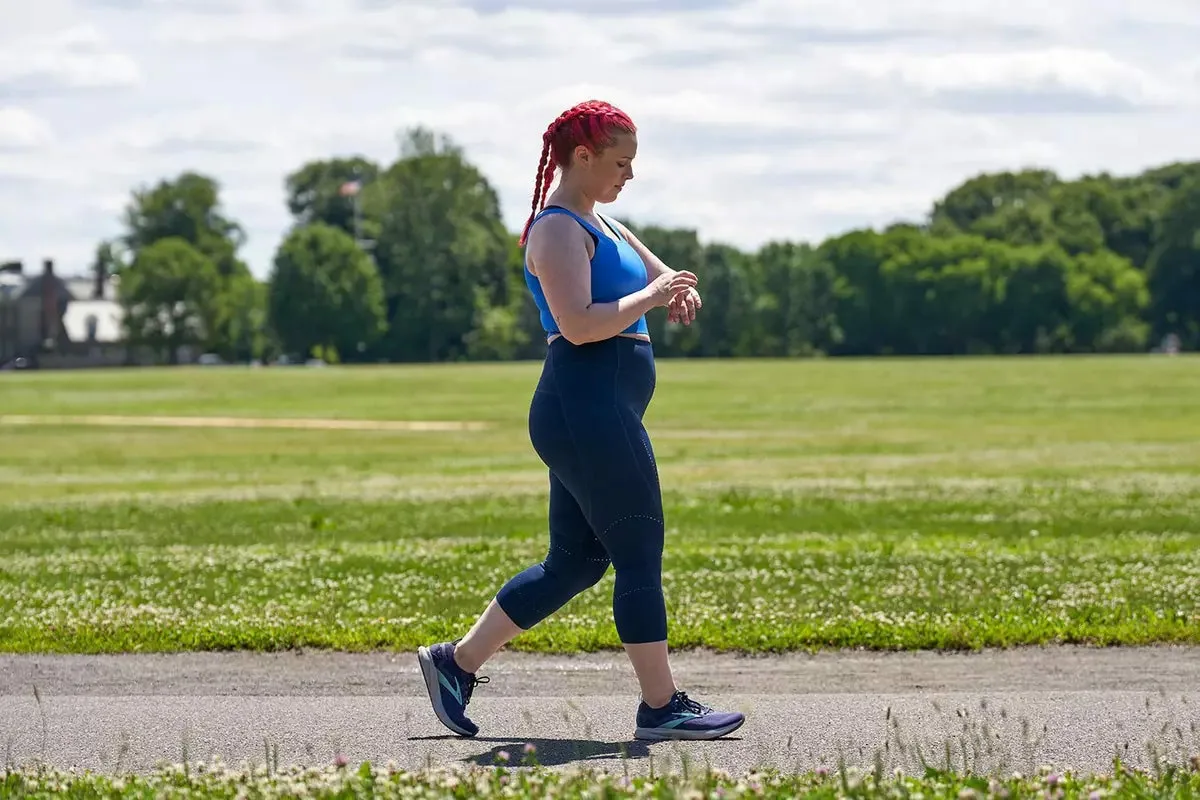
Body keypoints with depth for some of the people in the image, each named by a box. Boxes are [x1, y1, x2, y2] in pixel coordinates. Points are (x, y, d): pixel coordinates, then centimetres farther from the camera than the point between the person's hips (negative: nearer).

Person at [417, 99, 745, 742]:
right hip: (587, 407, -11)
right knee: (640, 557, -6)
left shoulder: (600, 226, 21)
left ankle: (457, 661, 16)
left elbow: (666, 276, 27)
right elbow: (579, 324, -22)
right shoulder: (559, 229, -11)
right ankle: (661, 707, 0)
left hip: (600, 415, 11)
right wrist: (649, 297, -12)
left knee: (573, 563, 12)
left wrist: (679, 292, 5)